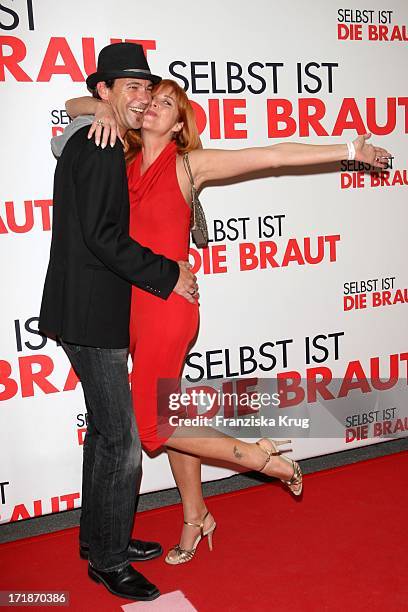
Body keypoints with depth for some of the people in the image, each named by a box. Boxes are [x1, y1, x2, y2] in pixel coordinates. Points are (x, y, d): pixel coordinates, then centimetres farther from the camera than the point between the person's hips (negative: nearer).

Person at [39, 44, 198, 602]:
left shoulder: (88, 145, 16)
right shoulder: (101, 149, -14)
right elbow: (102, 237, -22)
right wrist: (169, 274, -14)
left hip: (93, 311, 11)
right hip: (92, 316, -11)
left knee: (105, 432, 19)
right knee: (122, 442, -2)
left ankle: (100, 537, 35)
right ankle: (108, 560, 15)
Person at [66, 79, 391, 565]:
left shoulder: (189, 163, -5)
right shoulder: (125, 156, 8)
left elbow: (273, 156, -4)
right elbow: (73, 107, 15)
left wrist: (350, 151, -3)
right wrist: (103, 108, -8)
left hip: (167, 304, -6)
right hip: (132, 304, 6)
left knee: (150, 426, -2)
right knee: (165, 415, 15)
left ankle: (260, 457, 14)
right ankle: (195, 517, 34)